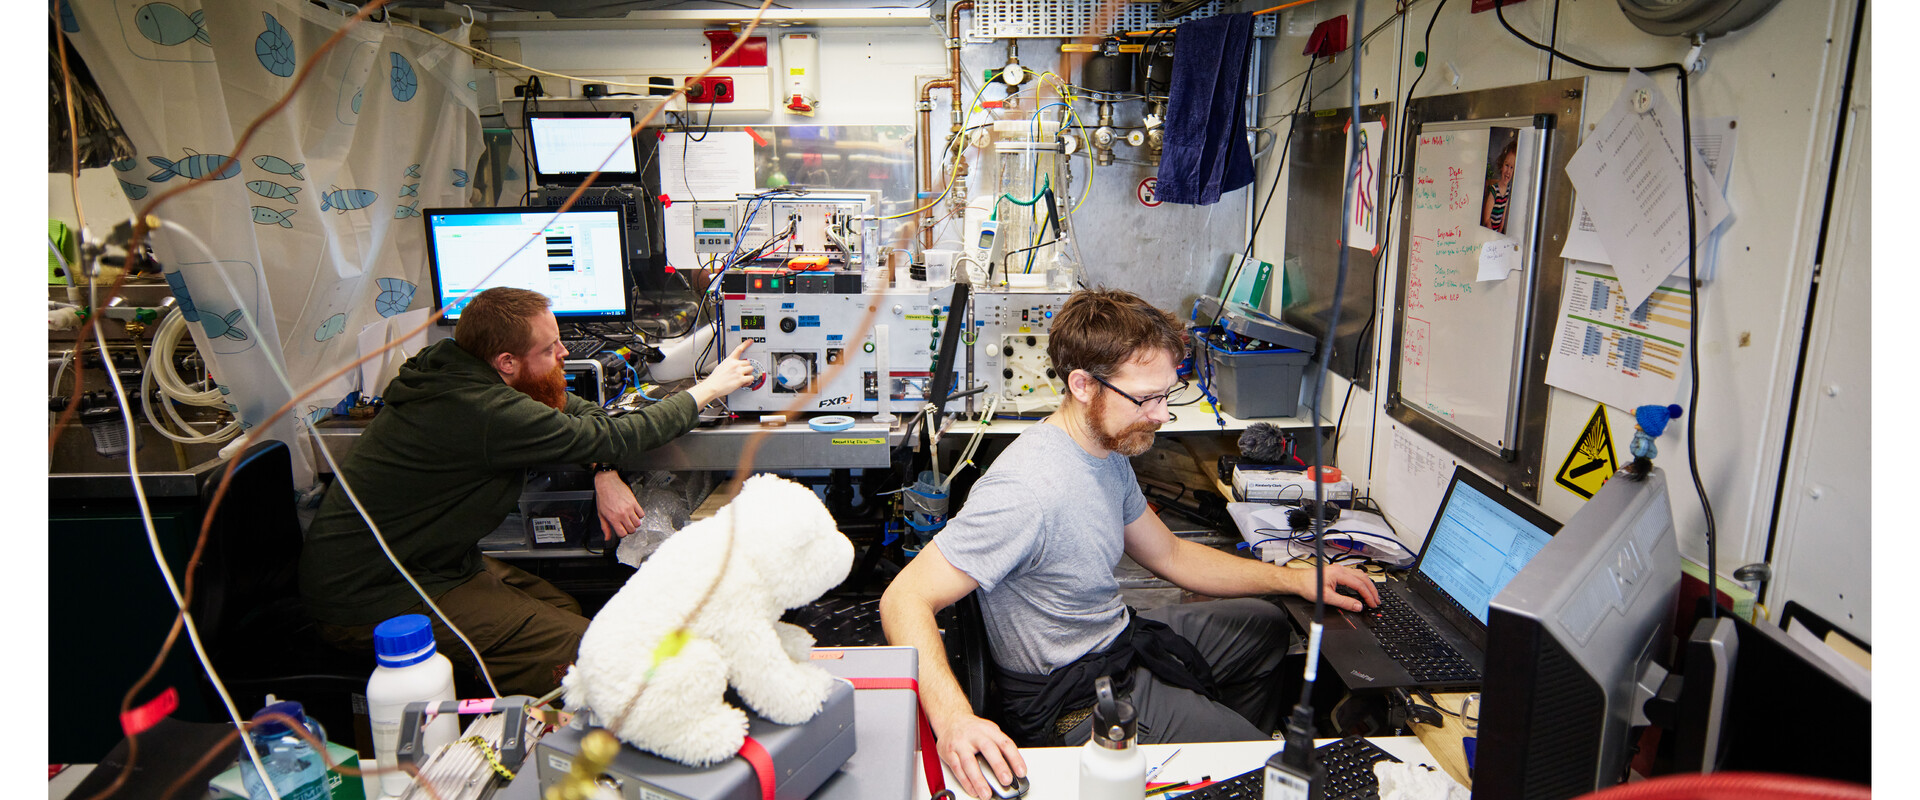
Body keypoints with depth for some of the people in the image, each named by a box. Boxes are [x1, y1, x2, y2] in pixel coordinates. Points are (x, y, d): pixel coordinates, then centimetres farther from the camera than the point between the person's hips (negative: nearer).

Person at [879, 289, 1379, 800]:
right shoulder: (1027, 490, -33)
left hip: (1120, 640, 9)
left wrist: (1295, 579, 5)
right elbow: (905, 599, -34)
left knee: (1264, 623, 26)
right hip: (1078, 703, -9)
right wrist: (954, 719, -50)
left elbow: (1169, 555, 11)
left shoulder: (1108, 453, -1)